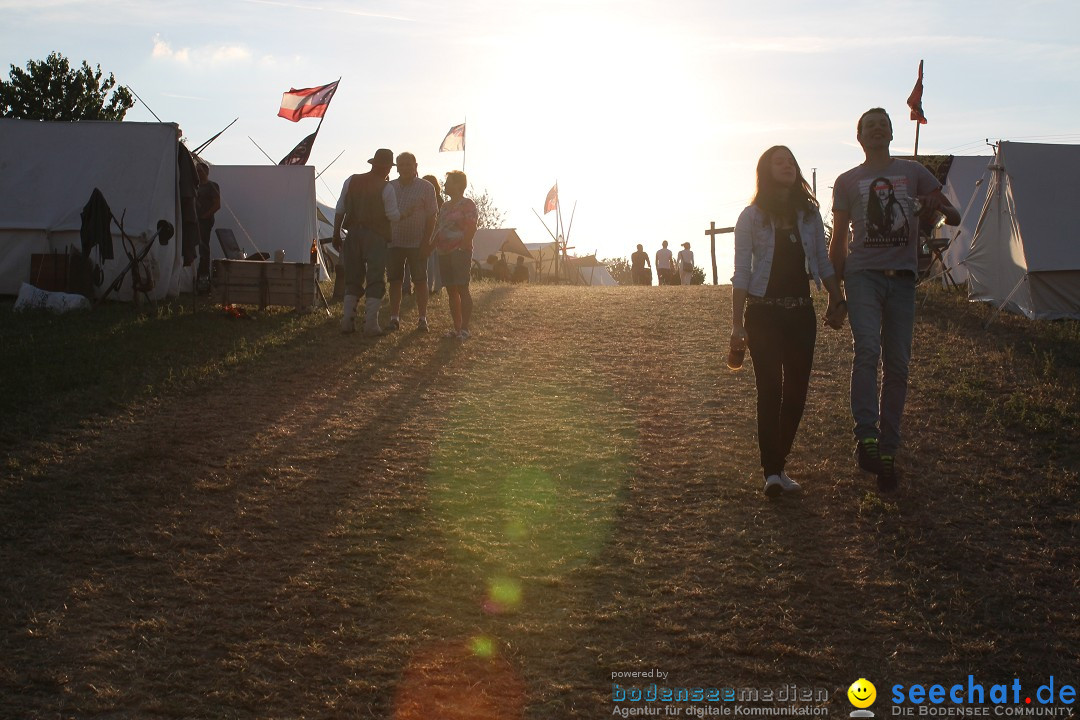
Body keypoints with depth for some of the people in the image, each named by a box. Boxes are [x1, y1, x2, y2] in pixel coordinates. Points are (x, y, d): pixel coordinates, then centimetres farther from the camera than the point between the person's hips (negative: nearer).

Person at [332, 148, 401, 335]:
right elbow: (393, 216, -8)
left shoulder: (352, 181, 6)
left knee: (353, 279, 13)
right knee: (376, 281, 1)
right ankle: (371, 323, -5)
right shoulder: (386, 188, -7)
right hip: (375, 236, -4)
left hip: (353, 235, 4)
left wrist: (336, 234, 12)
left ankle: (348, 320, 8)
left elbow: (340, 209, 7)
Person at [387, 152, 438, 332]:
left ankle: (422, 319, 8)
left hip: (417, 243, -3)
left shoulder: (426, 187, 0)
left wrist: (426, 241, -11)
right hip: (394, 242, 3)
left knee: (420, 281, 1)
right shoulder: (390, 187, 10)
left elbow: (431, 216, -3)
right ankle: (394, 318, 11)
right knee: (395, 281, 5)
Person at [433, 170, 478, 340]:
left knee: (462, 289, -9)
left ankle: (464, 329, -7)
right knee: (451, 291, 8)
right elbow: (438, 228, 20)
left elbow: (471, 229, -13)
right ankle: (457, 328, 12)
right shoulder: (445, 206, 17)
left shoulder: (467, 205, -6)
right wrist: (436, 244, 8)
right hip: (445, 253, 8)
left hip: (460, 252, -8)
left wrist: (462, 247, -17)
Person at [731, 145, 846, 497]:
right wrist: (737, 324, -9)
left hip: (801, 312, 4)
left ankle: (779, 466, 17)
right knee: (770, 391, -9)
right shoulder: (752, 217, -2)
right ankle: (771, 472, -6)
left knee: (796, 393, 4)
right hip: (764, 313, -4)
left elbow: (823, 262, 16)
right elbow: (741, 273, -4)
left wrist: (837, 300, 7)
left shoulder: (809, 213, 10)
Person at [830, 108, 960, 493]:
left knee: (897, 365, 1)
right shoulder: (847, 181, 12)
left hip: (902, 277, 2)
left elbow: (954, 217, 10)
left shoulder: (913, 173, 14)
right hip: (863, 274, -2)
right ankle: (866, 436, -25)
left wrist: (939, 207, -14)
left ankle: (887, 451, 8)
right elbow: (839, 239, 14)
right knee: (867, 349, -25)